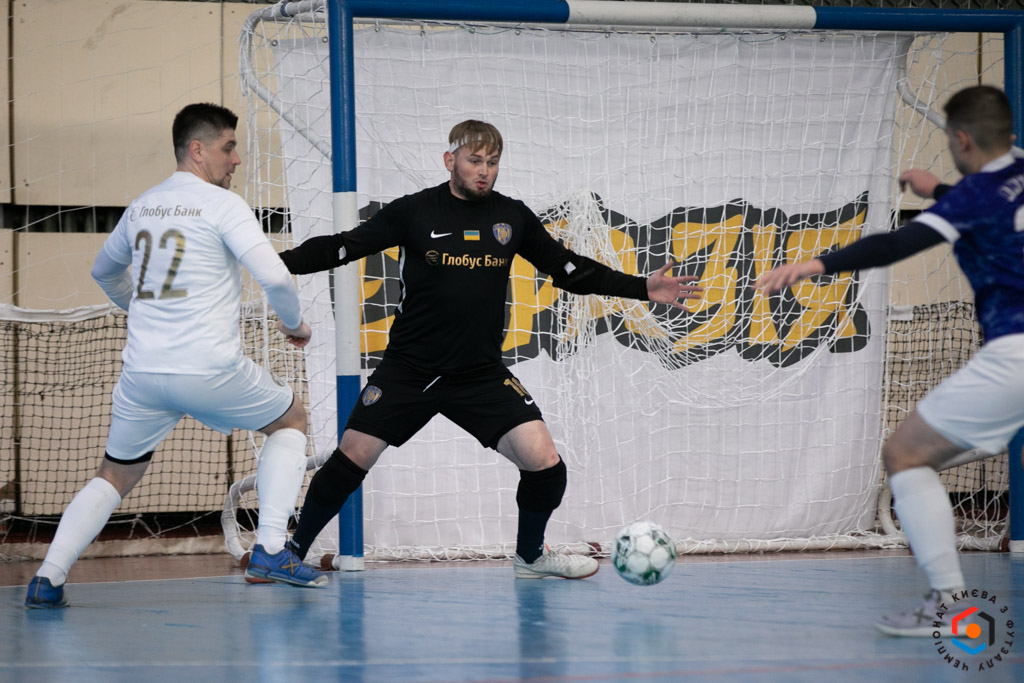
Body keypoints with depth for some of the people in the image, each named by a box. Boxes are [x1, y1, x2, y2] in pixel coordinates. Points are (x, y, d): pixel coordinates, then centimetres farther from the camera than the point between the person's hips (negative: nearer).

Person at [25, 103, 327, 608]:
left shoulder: (141, 207, 14)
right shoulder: (221, 205, -6)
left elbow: (104, 271, 32)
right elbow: (273, 276, -16)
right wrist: (294, 323, 4)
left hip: (142, 372, 5)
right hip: (210, 371, -5)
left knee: (115, 476, 18)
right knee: (291, 419, 20)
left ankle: (48, 577, -1)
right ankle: (271, 551, 8)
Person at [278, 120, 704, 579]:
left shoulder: (512, 217, 5)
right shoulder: (413, 212, -4)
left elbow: (569, 269, 12)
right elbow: (342, 248, -3)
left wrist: (644, 289, 7)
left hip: (481, 376, 2)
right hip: (408, 369, -2)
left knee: (544, 463, -10)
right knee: (351, 458, -7)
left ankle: (529, 555, 16)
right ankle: (292, 553, 14)